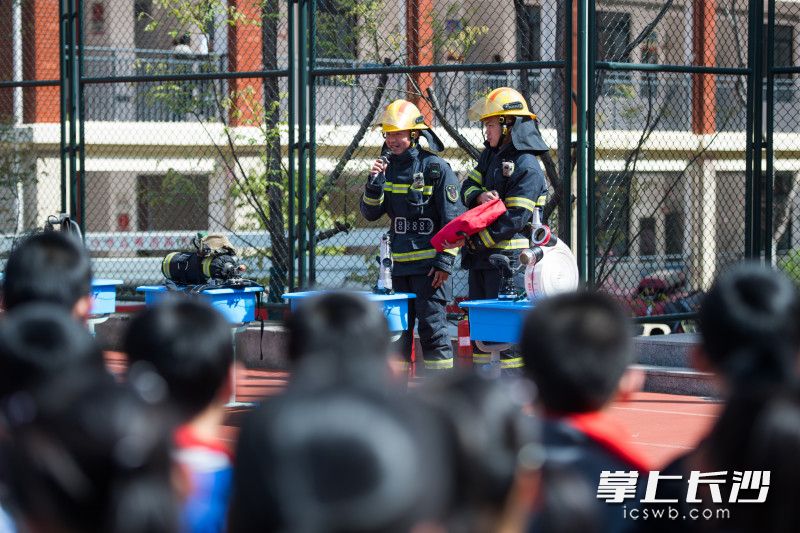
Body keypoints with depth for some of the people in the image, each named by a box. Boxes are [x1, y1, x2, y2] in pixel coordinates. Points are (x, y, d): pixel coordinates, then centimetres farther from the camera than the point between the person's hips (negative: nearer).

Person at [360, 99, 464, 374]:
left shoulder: (436, 168, -7)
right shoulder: (388, 167, 10)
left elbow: (453, 219, -9)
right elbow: (370, 213, 9)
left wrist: (444, 261, -14)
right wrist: (374, 182, -8)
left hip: (429, 264, -6)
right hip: (398, 263, 6)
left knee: (432, 326, -7)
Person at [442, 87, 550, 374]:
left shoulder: (527, 167, -15)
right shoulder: (490, 154, 13)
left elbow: (514, 220, -19)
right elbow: (468, 186, 11)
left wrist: (474, 239, -20)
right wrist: (480, 195, -13)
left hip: (509, 254, -9)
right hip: (481, 253, 9)